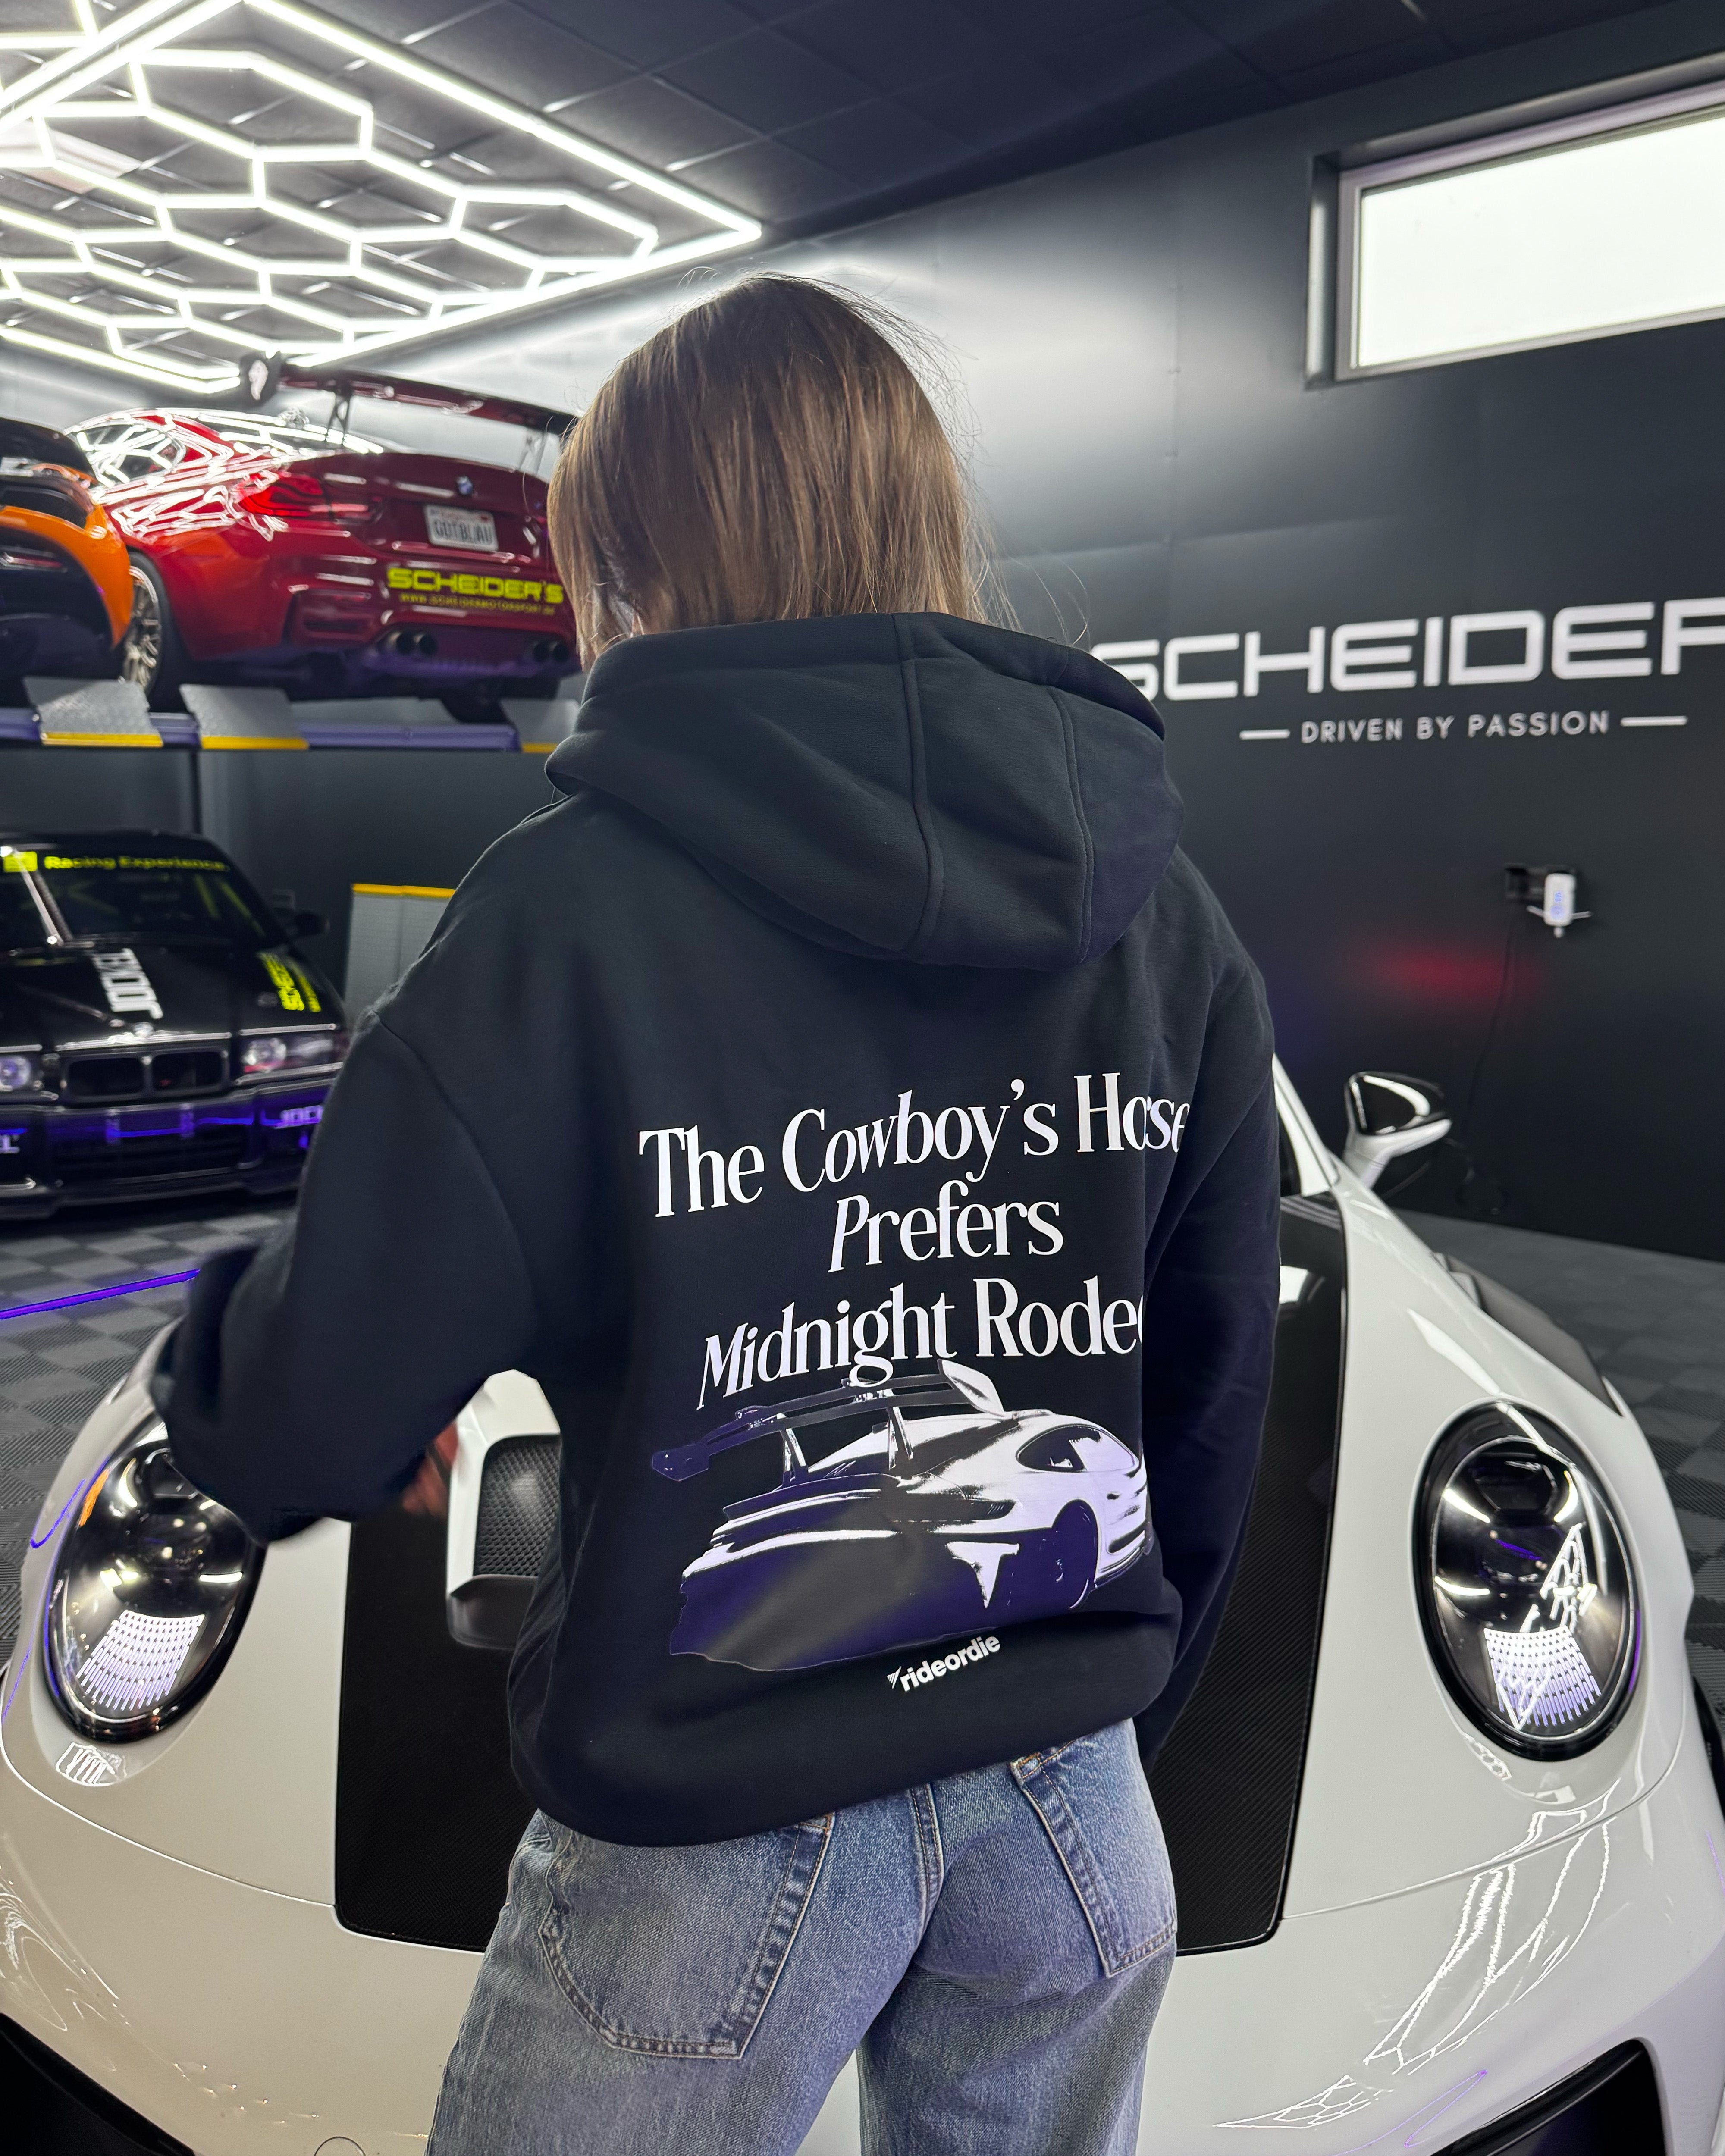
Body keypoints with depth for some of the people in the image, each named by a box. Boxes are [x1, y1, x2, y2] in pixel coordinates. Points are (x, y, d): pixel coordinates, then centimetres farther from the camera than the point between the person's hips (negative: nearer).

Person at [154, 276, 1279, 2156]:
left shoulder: (573, 908, -18)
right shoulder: (1158, 900, -2)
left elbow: (313, 1433, -14)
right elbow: (1215, 1387, 6)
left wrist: (208, 1344, 9)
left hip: (718, 1841, -4)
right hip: (1071, 1806, 5)